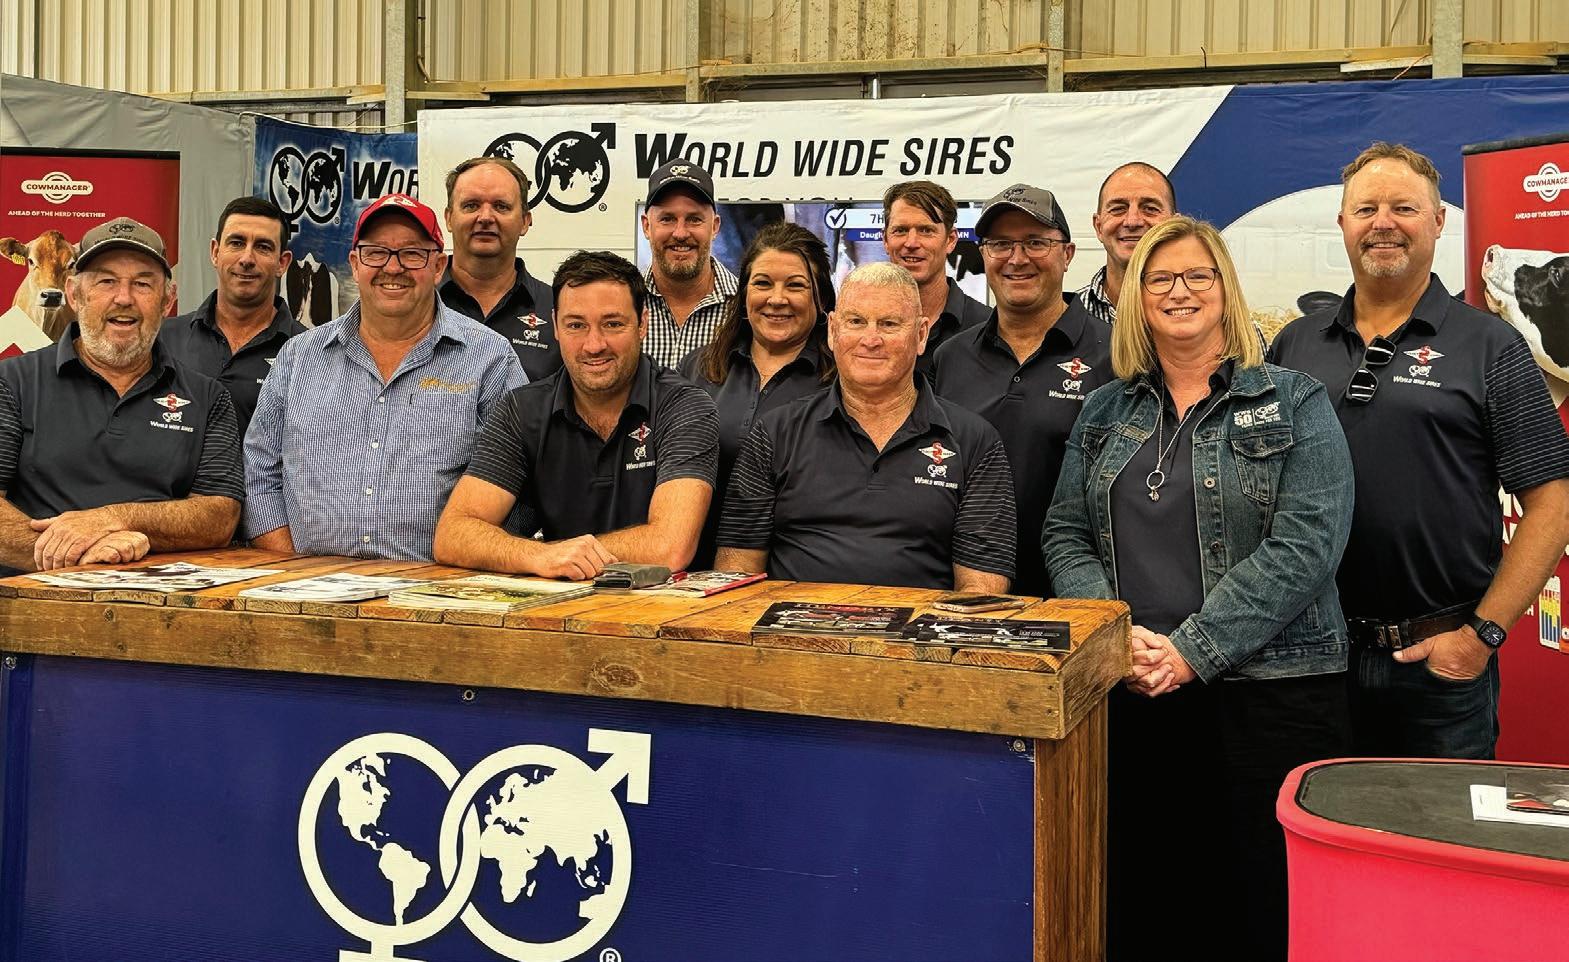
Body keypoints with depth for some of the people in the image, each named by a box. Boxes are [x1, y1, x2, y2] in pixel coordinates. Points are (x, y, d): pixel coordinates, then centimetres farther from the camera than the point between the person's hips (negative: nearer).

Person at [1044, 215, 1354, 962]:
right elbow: (1065, 535, 9)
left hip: (1270, 690, -3)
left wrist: (1191, 651, -17)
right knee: (1137, 901, 9)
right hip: (1131, 695, 4)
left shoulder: (1294, 404, 0)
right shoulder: (1106, 412, 13)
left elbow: (1305, 544, -11)